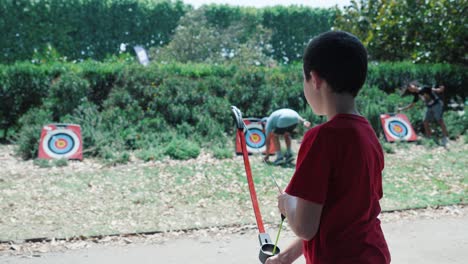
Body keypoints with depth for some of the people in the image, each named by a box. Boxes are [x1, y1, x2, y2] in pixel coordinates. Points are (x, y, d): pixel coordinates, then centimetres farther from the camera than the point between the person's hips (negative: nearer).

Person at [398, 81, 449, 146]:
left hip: (437, 104, -8)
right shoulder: (417, 95, 7)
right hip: (429, 107, 8)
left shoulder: (424, 88, -13)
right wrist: (402, 109, 18)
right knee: (425, 121, 3)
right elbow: (412, 104, 17)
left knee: (439, 120, -16)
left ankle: (445, 137, -15)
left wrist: (440, 89, -41)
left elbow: (434, 90, -19)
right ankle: (429, 138, 11)